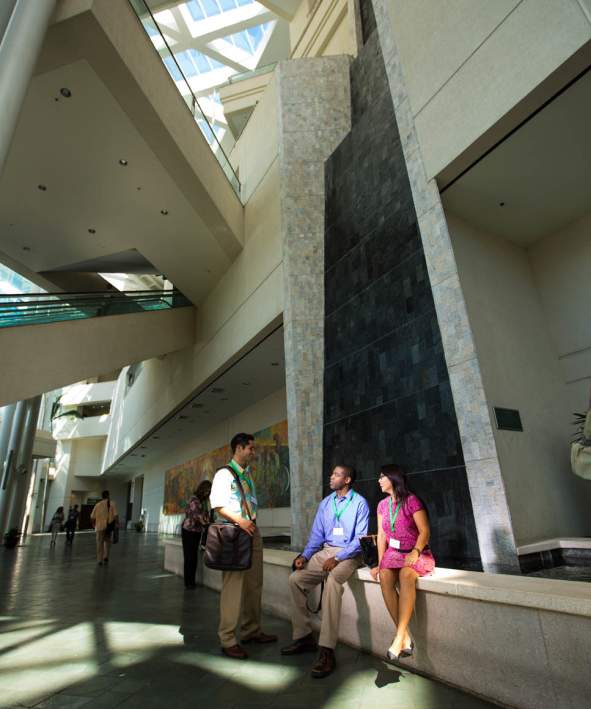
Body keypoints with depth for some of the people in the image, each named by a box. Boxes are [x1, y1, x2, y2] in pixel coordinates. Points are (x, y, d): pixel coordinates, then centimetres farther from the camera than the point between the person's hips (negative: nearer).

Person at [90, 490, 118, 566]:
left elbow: (92, 517, 4)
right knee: (107, 541, 20)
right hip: (109, 526, 0)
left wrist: (93, 524, 20)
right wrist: (116, 524, -5)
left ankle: (100, 560, 10)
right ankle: (106, 557, 12)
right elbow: (115, 515, -12)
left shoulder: (98, 504, 3)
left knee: (100, 543, 9)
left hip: (100, 526, 0)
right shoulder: (112, 504, -2)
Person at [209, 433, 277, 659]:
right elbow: (217, 504, -18)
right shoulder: (225, 473, -10)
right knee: (233, 586, -5)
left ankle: (251, 631, 29)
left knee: (254, 584, 15)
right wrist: (240, 521, -22)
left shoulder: (247, 474, 16)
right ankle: (227, 640, 8)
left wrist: (253, 521, 11)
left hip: (252, 531, 9)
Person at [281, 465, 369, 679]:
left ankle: (327, 651, -29)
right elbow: (317, 534, 13)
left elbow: (360, 538, -12)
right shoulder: (325, 503, 11)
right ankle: (304, 637, 4)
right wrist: (305, 556, -2)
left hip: (349, 554, -6)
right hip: (325, 551, 7)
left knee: (332, 580, -34)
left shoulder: (360, 503, -7)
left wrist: (338, 558, -20)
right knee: (296, 578, -10)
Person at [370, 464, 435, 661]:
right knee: (384, 577, -27)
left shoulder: (411, 501, -9)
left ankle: (399, 638, -33)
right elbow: (381, 535, 6)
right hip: (393, 553, 4)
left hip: (416, 553, -4)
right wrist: (380, 562, -4)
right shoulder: (382, 505, 9)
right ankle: (405, 639, -23)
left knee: (405, 575, -36)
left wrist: (415, 552, -26)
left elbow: (424, 531, -11)